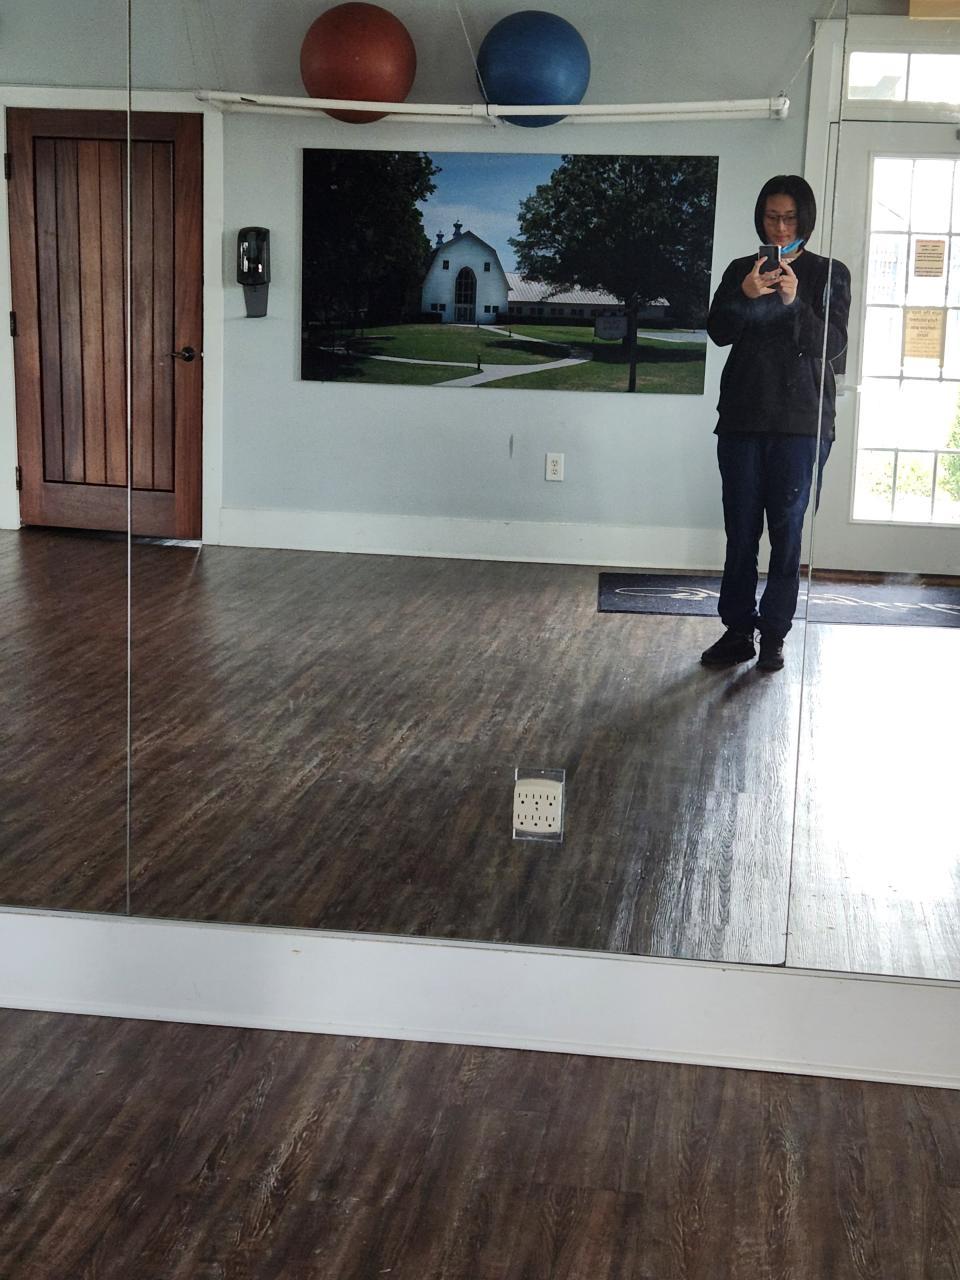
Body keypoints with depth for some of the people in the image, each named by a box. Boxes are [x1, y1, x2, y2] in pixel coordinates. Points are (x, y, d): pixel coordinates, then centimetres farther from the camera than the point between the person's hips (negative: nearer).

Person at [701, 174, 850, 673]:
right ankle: (737, 631, 9)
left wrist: (794, 303, -20)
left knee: (787, 529, -1)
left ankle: (774, 634, 7)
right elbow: (719, 332, -2)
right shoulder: (741, 271, 10)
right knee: (740, 529, 3)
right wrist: (744, 296, -20)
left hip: (801, 420, -2)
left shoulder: (829, 274, 4)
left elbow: (833, 345, -5)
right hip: (743, 417, 2)